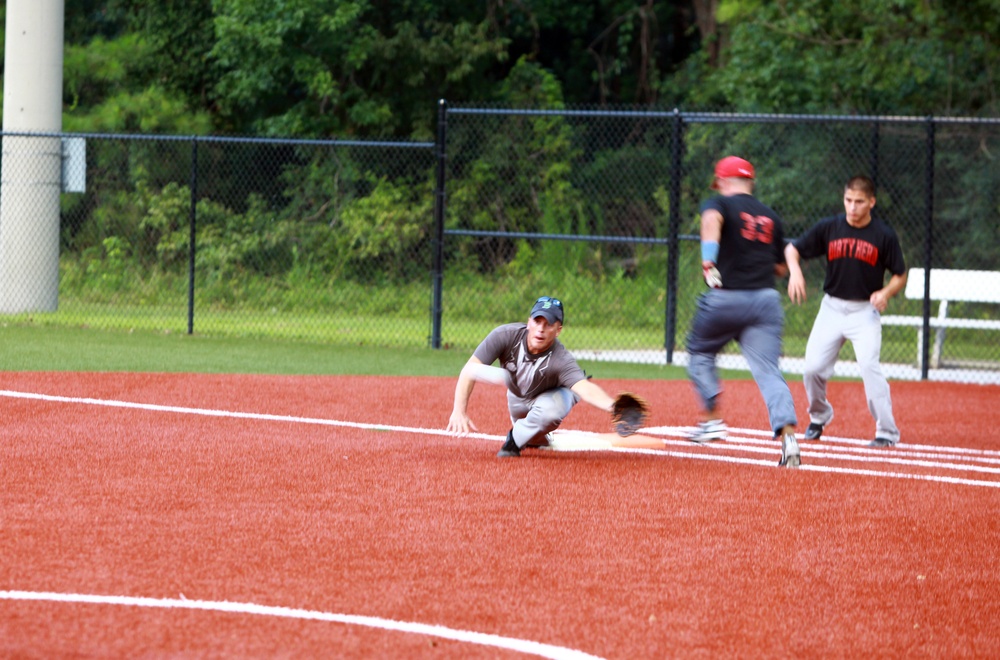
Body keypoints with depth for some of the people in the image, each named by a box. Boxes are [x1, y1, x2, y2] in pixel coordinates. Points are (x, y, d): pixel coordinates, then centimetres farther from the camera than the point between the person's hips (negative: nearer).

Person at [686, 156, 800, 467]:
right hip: (766, 299, 3)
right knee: (768, 370, -6)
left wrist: (709, 259, -35)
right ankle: (786, 433, -26)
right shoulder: (771, 217, 16)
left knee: (700, 351, 23)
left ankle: (712, 419, 15)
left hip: (725, 299, -3)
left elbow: (711, 219, -23)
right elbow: (781, 269, 19)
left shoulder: (718, 203, 3)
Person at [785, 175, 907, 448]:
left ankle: (887, 431, -13)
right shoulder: (829, 228, -2)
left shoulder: (884, 236, -7)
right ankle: (819, 416, 27)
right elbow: (792, 249, 5)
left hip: (865, 310, -3)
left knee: (869, 366, -21)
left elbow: (900, 275, 2)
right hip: (832, 308, 3)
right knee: (813, 368, -2)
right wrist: (795, 270, -16)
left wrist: (886, 293, -19)